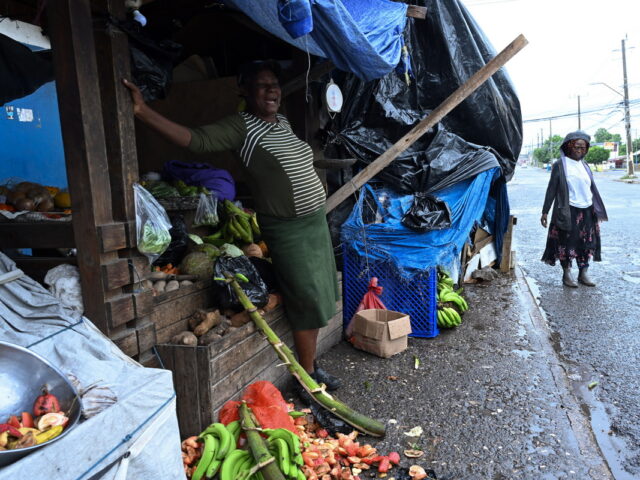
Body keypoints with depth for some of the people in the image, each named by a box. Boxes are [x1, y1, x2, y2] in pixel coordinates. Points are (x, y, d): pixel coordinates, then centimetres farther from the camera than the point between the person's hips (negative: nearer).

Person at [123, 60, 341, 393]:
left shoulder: (283, 122, 11)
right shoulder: (240, 127, -13)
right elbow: (195, 139, -27)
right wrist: (143, 112, -36)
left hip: (316, 222, 8)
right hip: (288, 231, -8)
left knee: (319, 298, 15)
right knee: (306, 302, -4)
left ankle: (310, 362, 32)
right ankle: (307, 375, 15)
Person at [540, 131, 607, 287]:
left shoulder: (584, 165, 12)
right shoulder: (560, 165, -4)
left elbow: (592, 188, 16)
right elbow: (551, 189, -5)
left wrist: (598, 210, 16)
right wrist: (545, 211, -8)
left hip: (587, 211, 5)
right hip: (568, 211, -5)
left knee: (586, 242, 8)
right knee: (567, 242, 0)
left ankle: (584, 273, 18)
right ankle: (566, 274, 11)